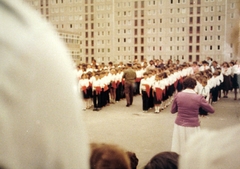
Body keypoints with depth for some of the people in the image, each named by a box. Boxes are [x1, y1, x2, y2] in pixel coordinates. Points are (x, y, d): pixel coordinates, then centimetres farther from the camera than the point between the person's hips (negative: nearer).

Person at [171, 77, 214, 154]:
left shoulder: (178, 95, -7)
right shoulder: (199, 98, -13)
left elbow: (173, 111, 5)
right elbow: (212, 110, 0)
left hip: (179, 126, 3)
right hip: (193, 127, -2)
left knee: (179, 148, 15)